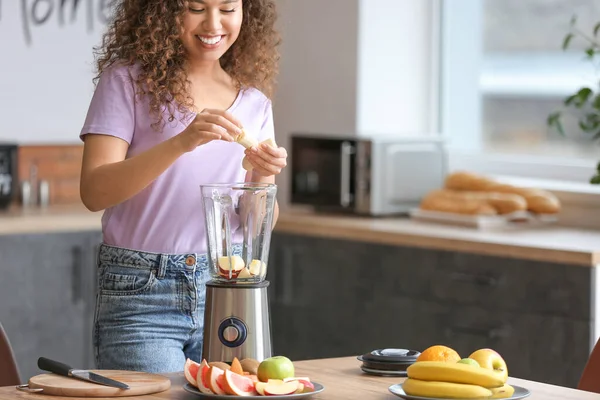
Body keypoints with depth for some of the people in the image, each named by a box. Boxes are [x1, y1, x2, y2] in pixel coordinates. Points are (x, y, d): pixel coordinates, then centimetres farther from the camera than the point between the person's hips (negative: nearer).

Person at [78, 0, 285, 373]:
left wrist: (262, 177, -14)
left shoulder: (254, 102, 9)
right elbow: (94, 192, -15)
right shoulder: (128, 80, -3)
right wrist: (181, 143, -27)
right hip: (141, 297, -4)